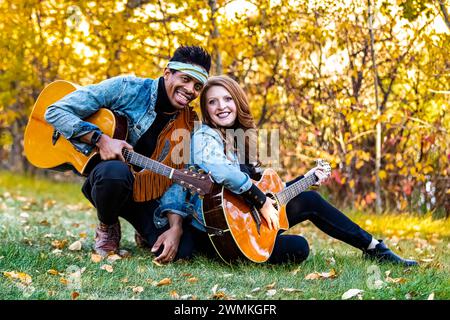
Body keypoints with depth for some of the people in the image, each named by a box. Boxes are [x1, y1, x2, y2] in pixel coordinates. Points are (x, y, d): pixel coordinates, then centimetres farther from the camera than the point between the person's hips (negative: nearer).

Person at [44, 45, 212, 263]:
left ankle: (145, 232, 17)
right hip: (102, 179, -3)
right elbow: (55, 112, -14)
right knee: (115, 171, -40)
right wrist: (101, 140, -26)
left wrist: (176, 227, -24)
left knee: (180, 248, -20)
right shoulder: (127, 88, -14)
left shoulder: (188, 124, -4)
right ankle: (107, 227, -7)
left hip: (146, 194, 3)